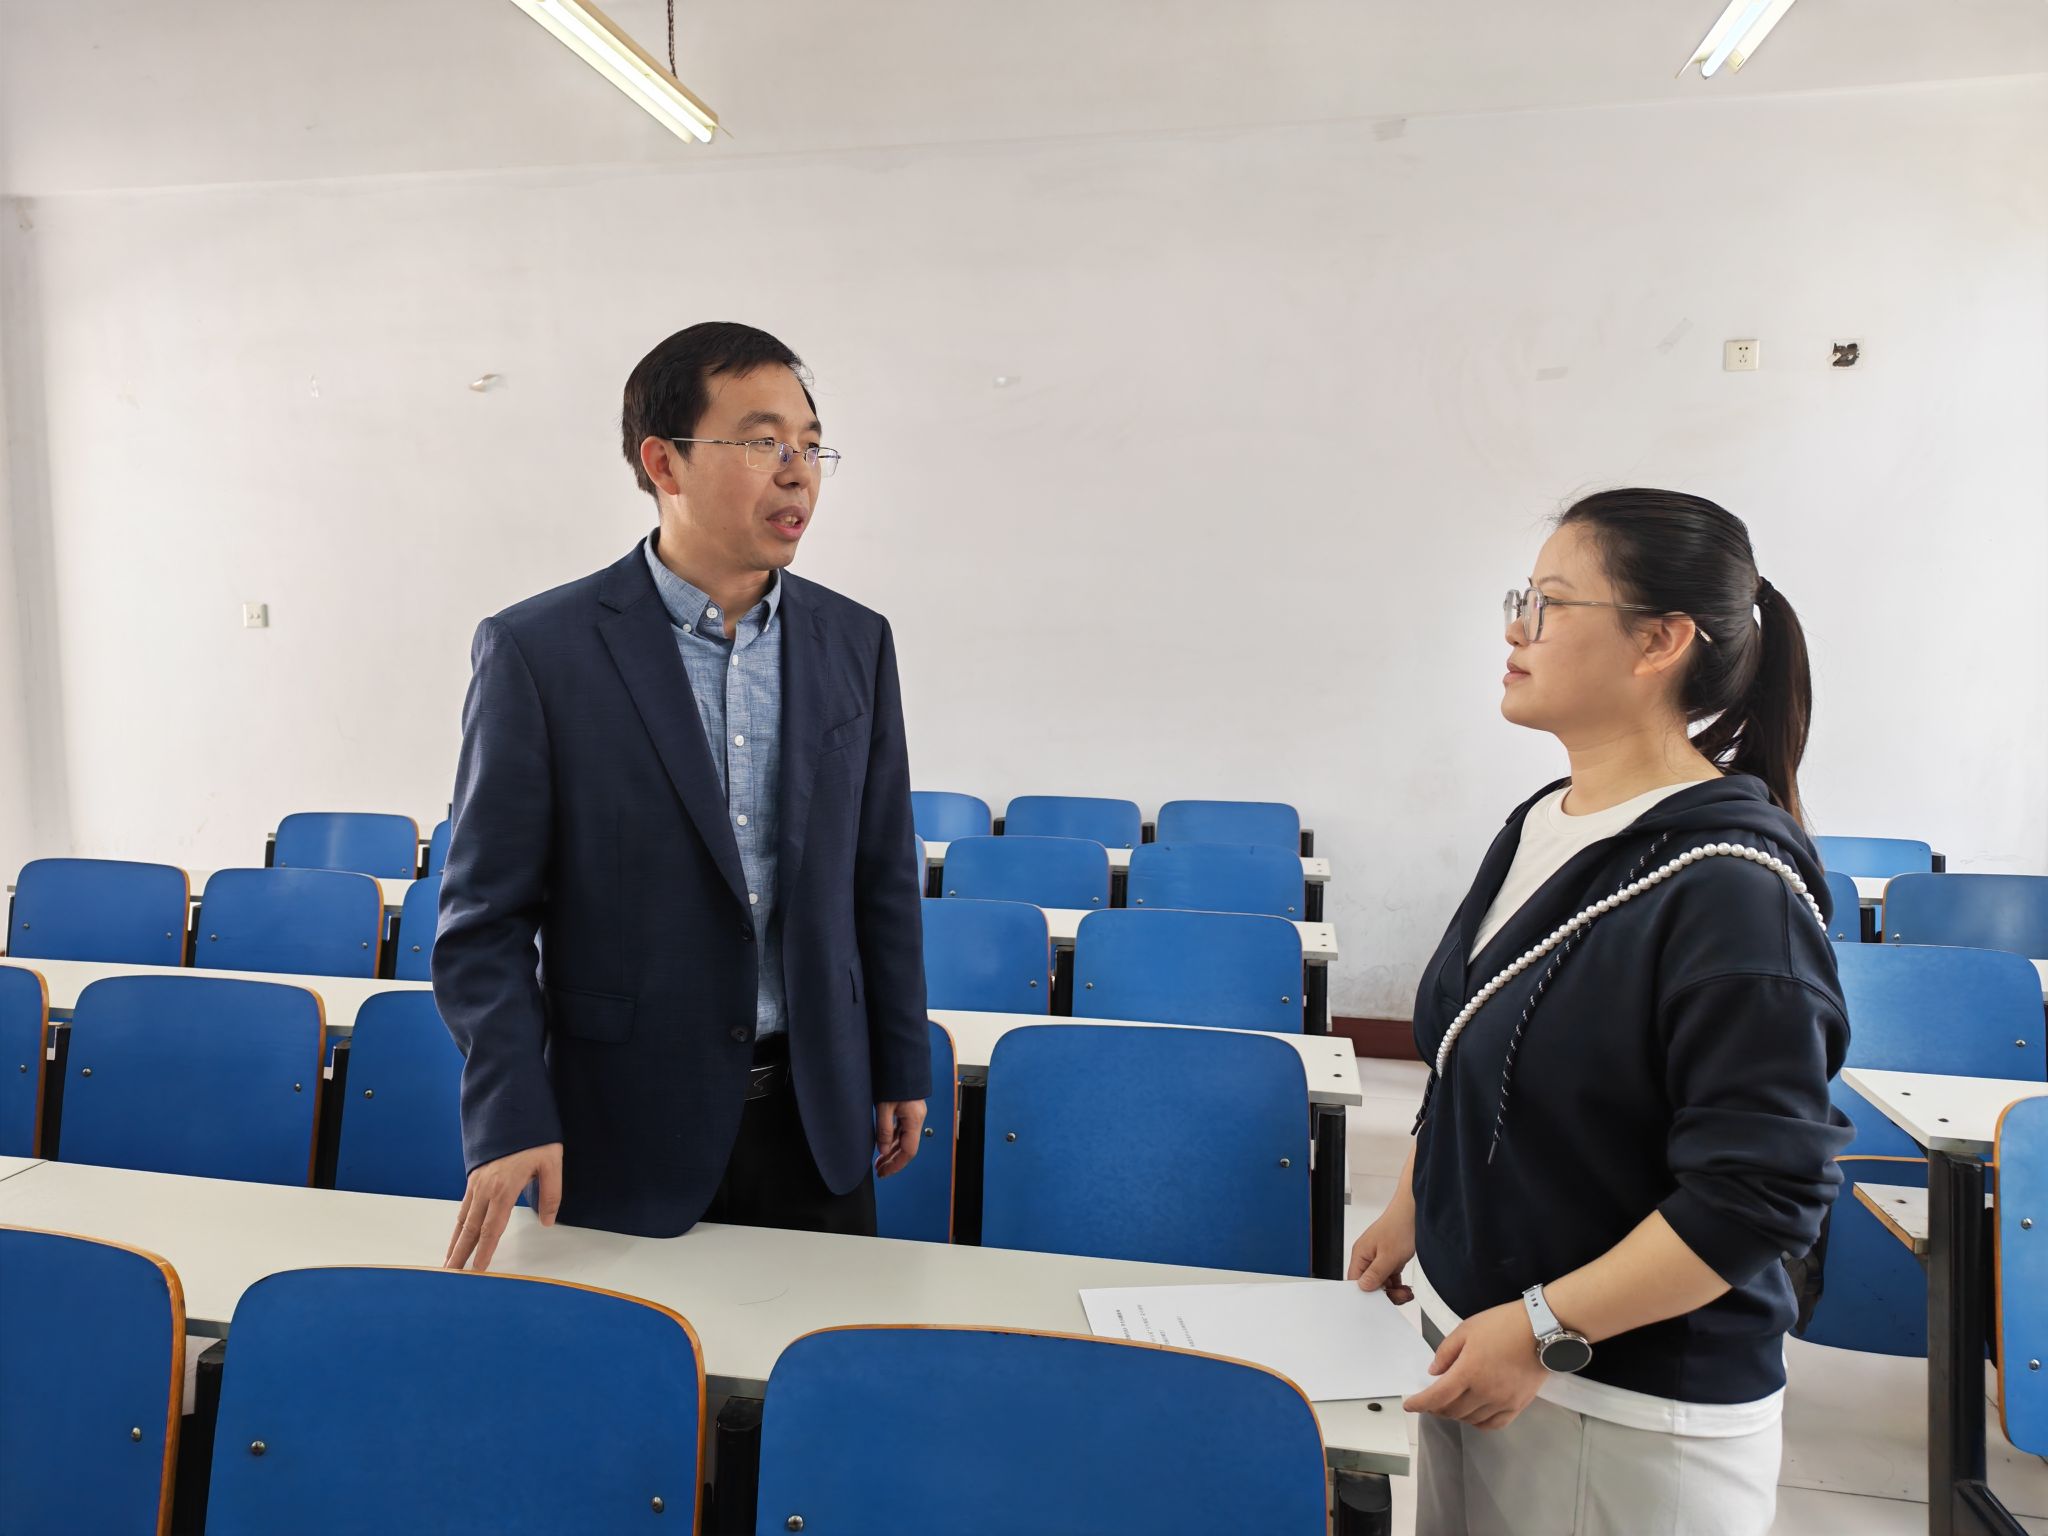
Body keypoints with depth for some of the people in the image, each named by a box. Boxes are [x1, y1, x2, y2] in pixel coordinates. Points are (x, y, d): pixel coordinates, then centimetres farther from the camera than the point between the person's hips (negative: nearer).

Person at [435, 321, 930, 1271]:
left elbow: (883, 879, 7)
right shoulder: (538, 650, -11)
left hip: (818, 1119, 4)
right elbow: (485, 918, -7)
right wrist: (510, 1119, -16)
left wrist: (901, 1067, 10)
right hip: (623, 1127, -3)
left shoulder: (854, 643, 1)